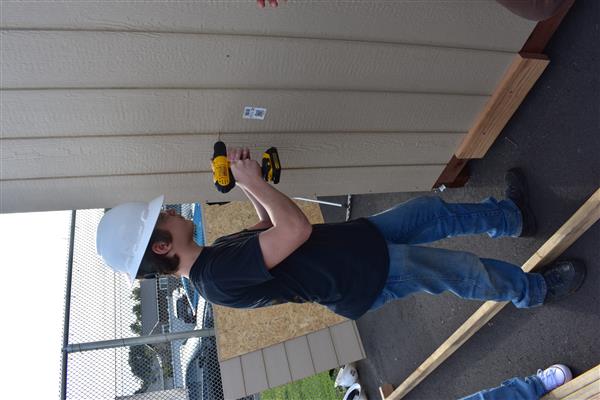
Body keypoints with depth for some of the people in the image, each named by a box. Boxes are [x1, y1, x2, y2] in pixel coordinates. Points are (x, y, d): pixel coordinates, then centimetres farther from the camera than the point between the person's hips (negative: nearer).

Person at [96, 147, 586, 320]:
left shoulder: (218, 252, 2)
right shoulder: (219, 276, -29)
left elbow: (269, 225, 14)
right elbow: (296, 228, -34)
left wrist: (250, 184, 1)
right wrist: (252, 182, -25)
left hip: (357, 236, 8)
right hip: (366, 277, -8)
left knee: (433, 211, 14)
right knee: (460, 270, 2)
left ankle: (514, 217, 40)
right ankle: (536, 289, 33)